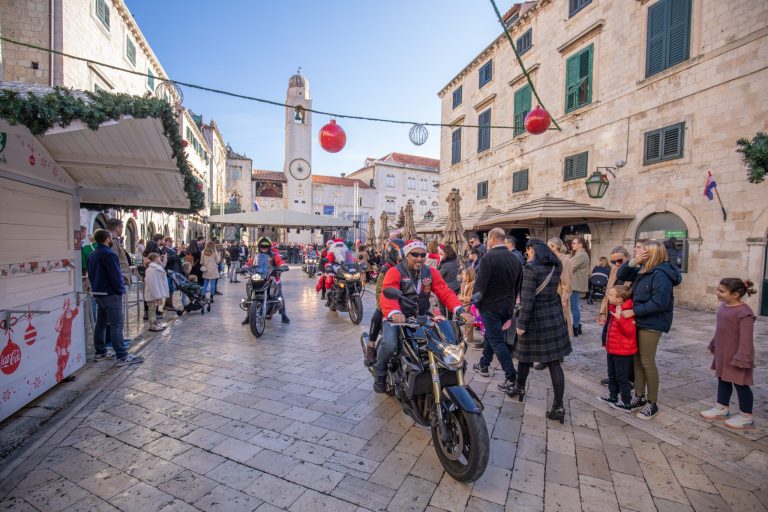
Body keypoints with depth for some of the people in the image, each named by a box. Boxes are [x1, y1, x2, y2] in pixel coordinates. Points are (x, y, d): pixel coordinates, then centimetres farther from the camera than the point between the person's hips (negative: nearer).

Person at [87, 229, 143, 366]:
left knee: (101, 323, 15)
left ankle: (100, 352, 23)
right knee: (116, 325, -9)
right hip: (111, 294, -10)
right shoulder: (108, 254, -17)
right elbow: (115, 275, -19)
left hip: (98, 293, 10)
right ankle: (122, 356, -8)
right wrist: (121, 289, -8)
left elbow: (91, 274, 17)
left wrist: (95, 288, 20)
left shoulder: (92, 255, 12)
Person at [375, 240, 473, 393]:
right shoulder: (395, 272, -11)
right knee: (389, 344, -29)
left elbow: (445, 292, -8)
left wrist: (460, 310, -26)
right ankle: (380, 374, 3)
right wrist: (394, 313, -48)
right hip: (397, 318, -4)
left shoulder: (431, 273, 4)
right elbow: (388, 295, -27)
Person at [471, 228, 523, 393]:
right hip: (507, 306, 7)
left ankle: (512, 378, 3)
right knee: (491, 335, 22)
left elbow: (480, 284, -19)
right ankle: (483, 365, 37)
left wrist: (475, 302, -3)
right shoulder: (514, 259, 3)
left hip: (491, 306, -7)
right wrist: (511, 304, 21)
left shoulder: (488, 258, -19)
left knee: (497, 341, 2)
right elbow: (518, 285, 11)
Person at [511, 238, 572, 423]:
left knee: (525, 356, 16)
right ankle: (558, 407, 8)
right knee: (554, 363, 6)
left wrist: (521, 324, -14)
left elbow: (527, 299, -19)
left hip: (536, 318, -6)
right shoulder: (556, 266, 6)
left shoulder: (531, 268, -15)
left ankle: (519, 388, 36)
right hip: (554, 317, 6)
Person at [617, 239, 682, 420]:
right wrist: (633, 261, -5)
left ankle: (652, 403, 16)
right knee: (637, 359, 14)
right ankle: (640, 397, 27)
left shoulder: (660, 274, -19)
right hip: (640, 321, 9)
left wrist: (633, 311, -20)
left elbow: (659, 302, -25)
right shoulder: (643, 271, 8)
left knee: (647, 362, 1)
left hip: (652, 323, -9)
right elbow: (621, 275, 11)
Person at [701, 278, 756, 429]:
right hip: (723, 353, 9)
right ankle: (722, 408, 32)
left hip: (736, 356, -9)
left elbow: (746, 337, -24)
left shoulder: (744, 312, -22)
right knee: (723, 380, 18)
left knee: (740, 384, 5)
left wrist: (742, 358, -25)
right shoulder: (724, 306, 4)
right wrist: (714, 344, 22)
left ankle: (746, 417, 20)